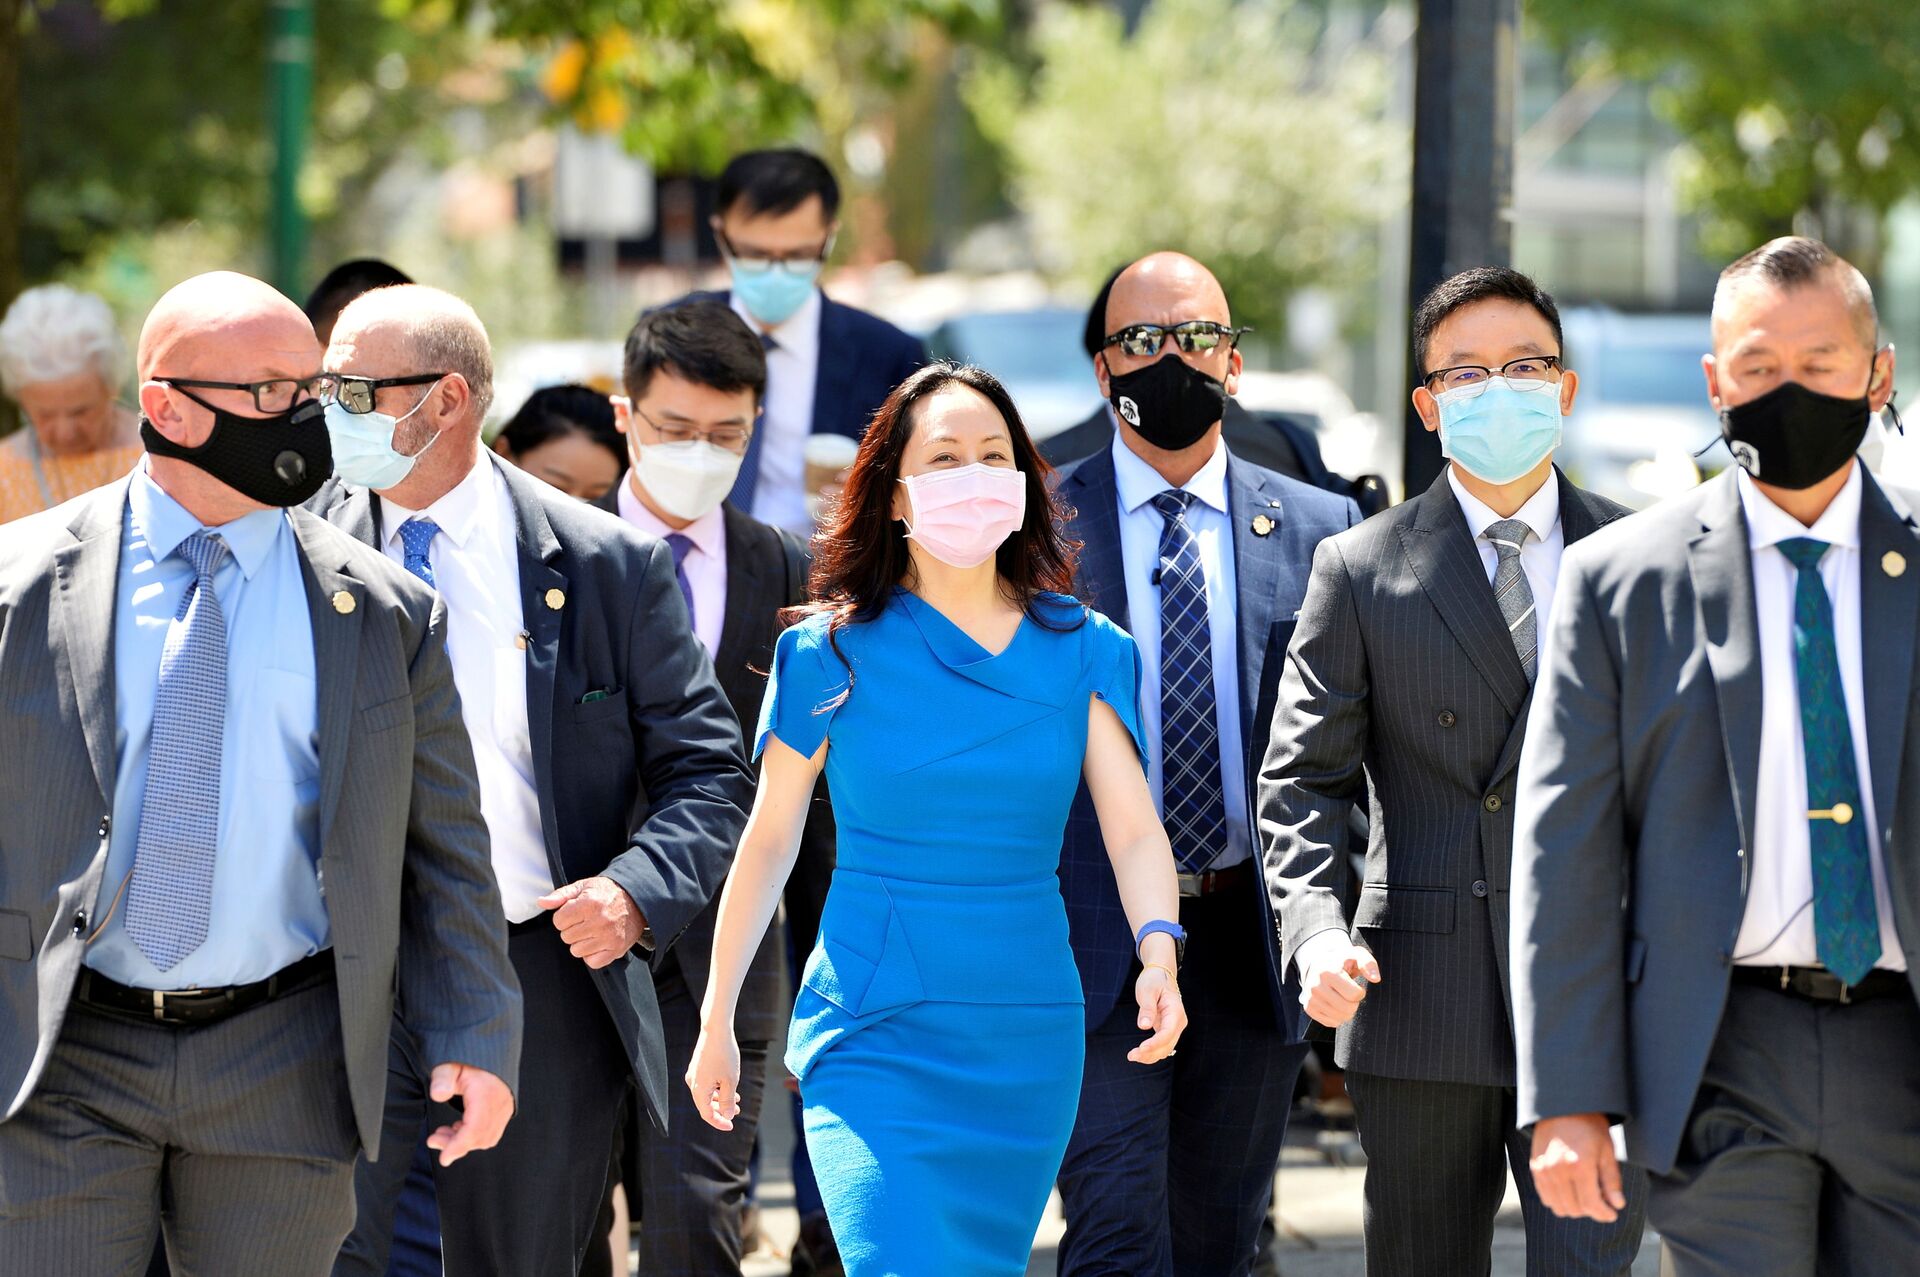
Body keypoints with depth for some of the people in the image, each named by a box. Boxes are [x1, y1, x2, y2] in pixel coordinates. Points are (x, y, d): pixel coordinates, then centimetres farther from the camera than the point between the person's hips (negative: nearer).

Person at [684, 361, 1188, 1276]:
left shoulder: (1079, 651, 3)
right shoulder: (837, 653, -2)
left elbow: (1134, 829, -8)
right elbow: (769, 840, 3)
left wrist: (1158, 950, -28)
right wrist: (717, 1020, 3)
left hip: (1028, 1039, 3)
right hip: (875, 1038, -3)